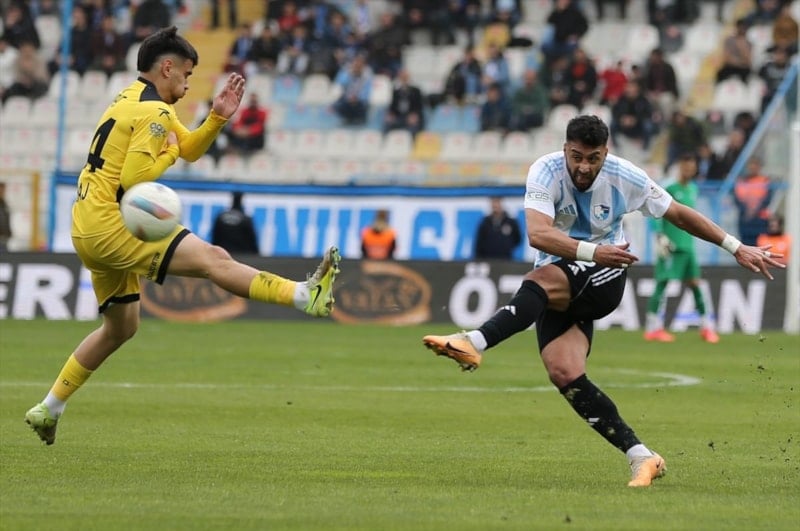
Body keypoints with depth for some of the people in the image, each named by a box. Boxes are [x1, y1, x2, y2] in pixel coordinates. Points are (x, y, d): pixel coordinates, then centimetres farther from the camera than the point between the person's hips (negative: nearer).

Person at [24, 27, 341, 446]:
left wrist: (218, 117, 9)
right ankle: (306, 296, -24)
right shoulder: (154, 112, -13)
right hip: (110, 223, -10)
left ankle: (48, 410, 23)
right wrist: (168, 153, -7)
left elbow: (189, 148, 25)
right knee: (213, 259, -16)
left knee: (121, 327, 19)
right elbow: (132, 180, -21)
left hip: (88, 230, 10)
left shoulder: (134, 100, 19)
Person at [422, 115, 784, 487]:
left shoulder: (625, 177, -8)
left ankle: (474, 343, -47)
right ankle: (641, 458, -18)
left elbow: (679, 215, 8)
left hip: (604, 277, -1)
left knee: (542, 280, -35)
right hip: (556, 289, 1)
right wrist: (591, 251, -44)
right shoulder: (546, 172, -13)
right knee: (564, 373, -20)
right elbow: (537, 234, -29)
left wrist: (736, 248, 9)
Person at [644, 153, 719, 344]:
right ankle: (653, 328, -5)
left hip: (687, 244, 7)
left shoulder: (692, 189, 15)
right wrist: (660, 236, -16)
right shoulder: (670, 188, -7)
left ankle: (706, 327, 11)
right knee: (663, 283, -7)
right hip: (671, 245, -7)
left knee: (695, 283, 7)